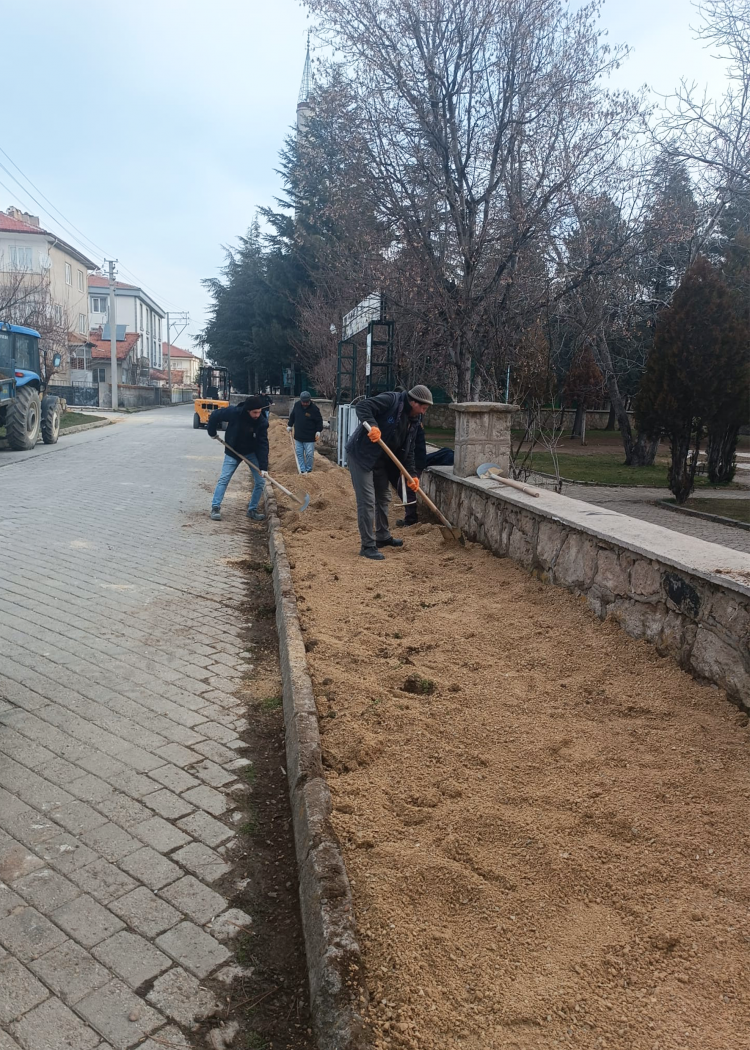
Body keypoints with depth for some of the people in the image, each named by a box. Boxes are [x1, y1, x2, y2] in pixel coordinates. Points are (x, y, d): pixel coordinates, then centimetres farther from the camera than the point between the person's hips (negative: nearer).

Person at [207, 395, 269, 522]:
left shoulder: (262, 422, -22)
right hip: (233, 451, -1)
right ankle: (215, 508, 2)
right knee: (224, 478, -7)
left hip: (252, 452, 2)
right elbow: (215, 415, -10)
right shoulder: (234, 412, -27)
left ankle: (252, 509, 10)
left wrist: (263, 467, -28)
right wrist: (212, 432, -1)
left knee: (260, 481, -4)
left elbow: (263, 445, -23)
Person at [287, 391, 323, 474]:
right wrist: (290, 425, 16)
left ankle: (309, 470, 14)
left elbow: (319, 421, -4)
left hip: (309, 437, -4)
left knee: (309, 454, -1)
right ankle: (302, 470, 10)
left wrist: (318, 431, -14)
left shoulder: (314, 408, -13)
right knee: (299, 453, 5)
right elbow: (292, 416, 16)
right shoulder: (296, 405, -1)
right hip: (298, 436, 4)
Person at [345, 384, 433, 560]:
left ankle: (383, 537, 38)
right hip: (361, 455, -9)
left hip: (381, 460, 9)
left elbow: (408, 450, 9)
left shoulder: (414, 421, 6)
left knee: (383, 498, 20)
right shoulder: (391, 400, -18)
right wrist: (372, 425, -42)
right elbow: (362, 407, -26)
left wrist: (411, 474, 0)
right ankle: (368, 546, -2)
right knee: (367, 501, -9)